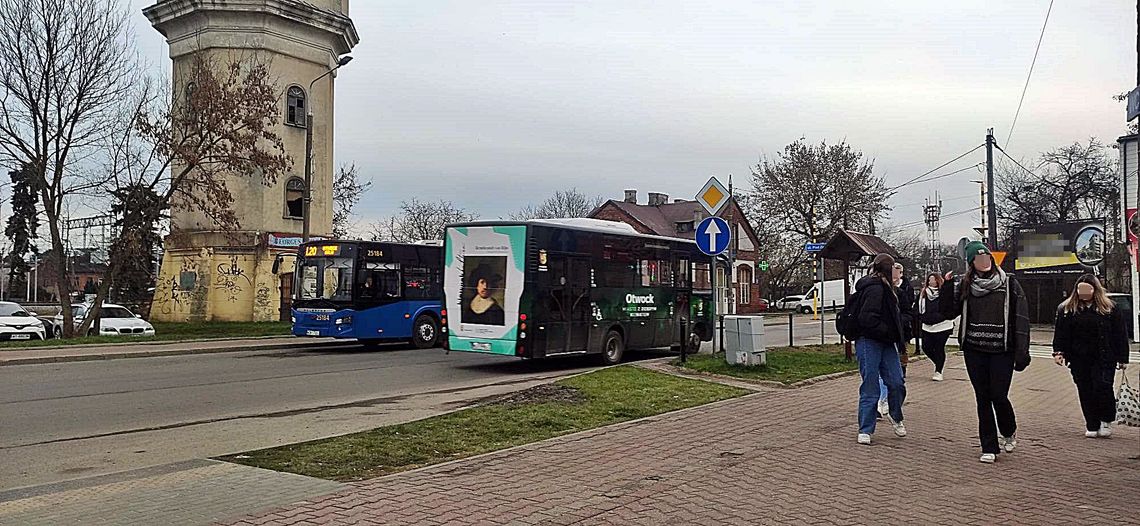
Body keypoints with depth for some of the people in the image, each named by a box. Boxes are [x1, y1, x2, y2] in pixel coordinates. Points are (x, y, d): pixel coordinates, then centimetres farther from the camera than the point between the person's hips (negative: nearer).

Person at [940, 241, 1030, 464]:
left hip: (1002, 351, -2)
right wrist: (947, 286, -8)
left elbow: (1021, 318, -3)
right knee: (983, 398, 5)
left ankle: (1009, 433, 28)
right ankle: (989, 447, 14)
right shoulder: (965, 286, 7)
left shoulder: (1009, 284, 0)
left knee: (999, 396, -4)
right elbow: (948, 311, 6)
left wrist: (1022, 352, -8)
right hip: (974, 351, 2)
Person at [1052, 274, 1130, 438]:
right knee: (1085, 392, 5)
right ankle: (1092, 426, 16)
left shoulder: (1109, 308, 0)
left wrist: (1122, 357, 0)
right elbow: (1060, 333, 7)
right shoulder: (1067, 309, 5)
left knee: (1102, 388, -11)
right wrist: (1058, 352, -4)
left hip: (1104, 358, -2)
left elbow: (1120, 334, 2)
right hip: (1079, 360, 3)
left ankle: (1106, 421, 12)